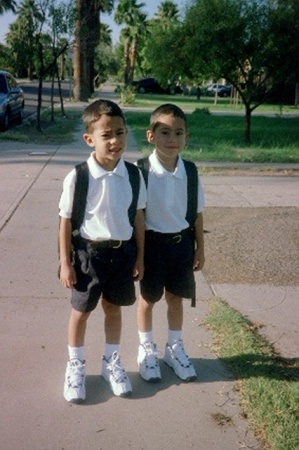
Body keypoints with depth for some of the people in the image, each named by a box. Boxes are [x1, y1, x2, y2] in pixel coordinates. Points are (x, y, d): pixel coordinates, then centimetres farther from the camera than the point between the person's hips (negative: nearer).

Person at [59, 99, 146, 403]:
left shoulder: (133, 175, -7)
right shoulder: (78, 177, -17)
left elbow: (138, 217, 3)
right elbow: (66, 221, -9)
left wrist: (139, 256, 6)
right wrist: (65, 263, -7)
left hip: (122, 251, 3)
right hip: (89, 252, -3)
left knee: (114, 309, 19)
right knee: (81, 311, 14)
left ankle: (112, 363, 42)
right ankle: (76, 365, 38)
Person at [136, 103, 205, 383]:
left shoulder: (190, 171, -5)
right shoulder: (141, 171, -16)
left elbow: (196, 212, 4)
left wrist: (200, 247, 7)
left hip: (182, 242, 3)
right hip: (153, 242, -3)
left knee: (175, 297, 17)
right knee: (148, 298, 14)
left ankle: (174, 348, 39)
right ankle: (146, 349, 36)